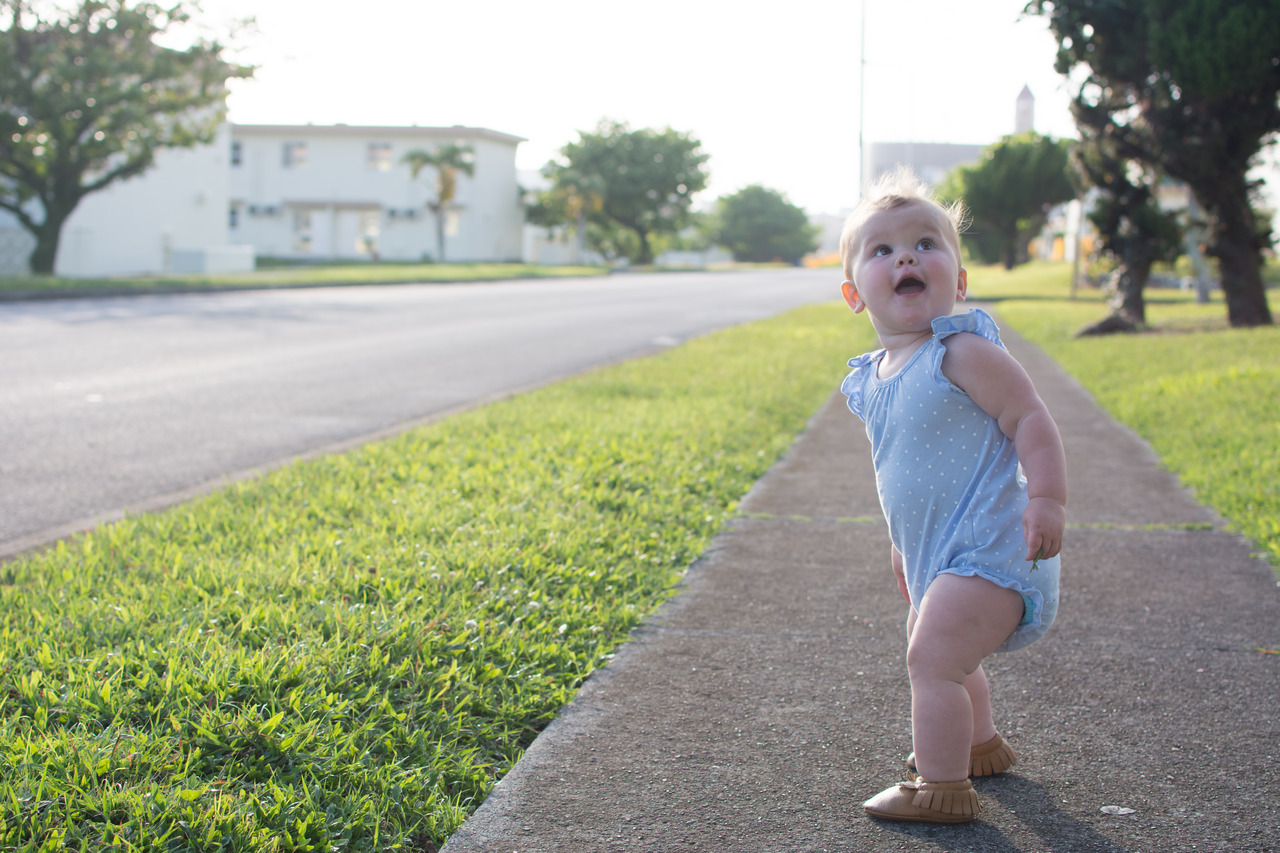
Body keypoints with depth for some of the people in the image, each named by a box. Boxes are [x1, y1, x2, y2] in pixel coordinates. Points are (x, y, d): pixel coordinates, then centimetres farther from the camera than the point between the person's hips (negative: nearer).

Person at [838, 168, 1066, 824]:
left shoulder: (962, 352, -17)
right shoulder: (874, 378, 8)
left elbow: (1030, 419, -18)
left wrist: (1047, 500, -27)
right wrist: (904, 542, 26)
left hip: (987, 549, -10)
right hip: (937, 553, 10)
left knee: (932, 657, -14)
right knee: (941, 653, 26)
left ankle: (942, 789, -2)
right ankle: (980, 744, 49)